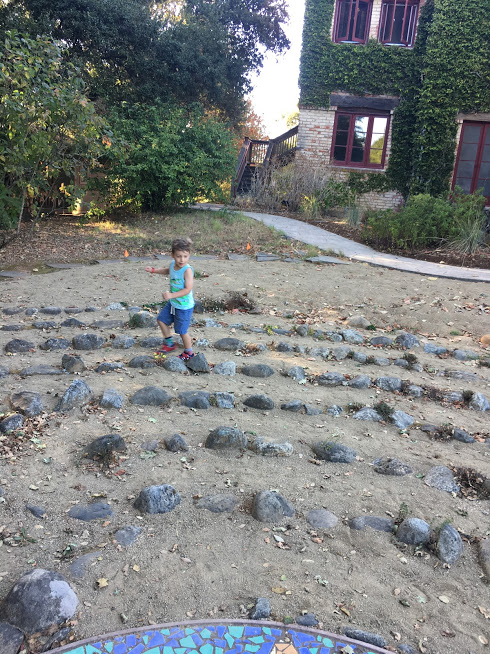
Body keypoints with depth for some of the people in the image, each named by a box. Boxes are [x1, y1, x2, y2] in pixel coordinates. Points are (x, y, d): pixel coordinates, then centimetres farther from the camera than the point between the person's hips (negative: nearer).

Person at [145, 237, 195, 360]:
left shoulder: (187, 270, -27)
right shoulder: (173, 264, -3)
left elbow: (188, 289, -32)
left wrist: (171, 295, -39)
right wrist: (153, 270, 19)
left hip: (184, 306, -8)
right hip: (173, 303, 8)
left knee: (182, 331, 4)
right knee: (161, 319, 20)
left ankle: (189, 353, 26)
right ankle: (169, 343, 37)